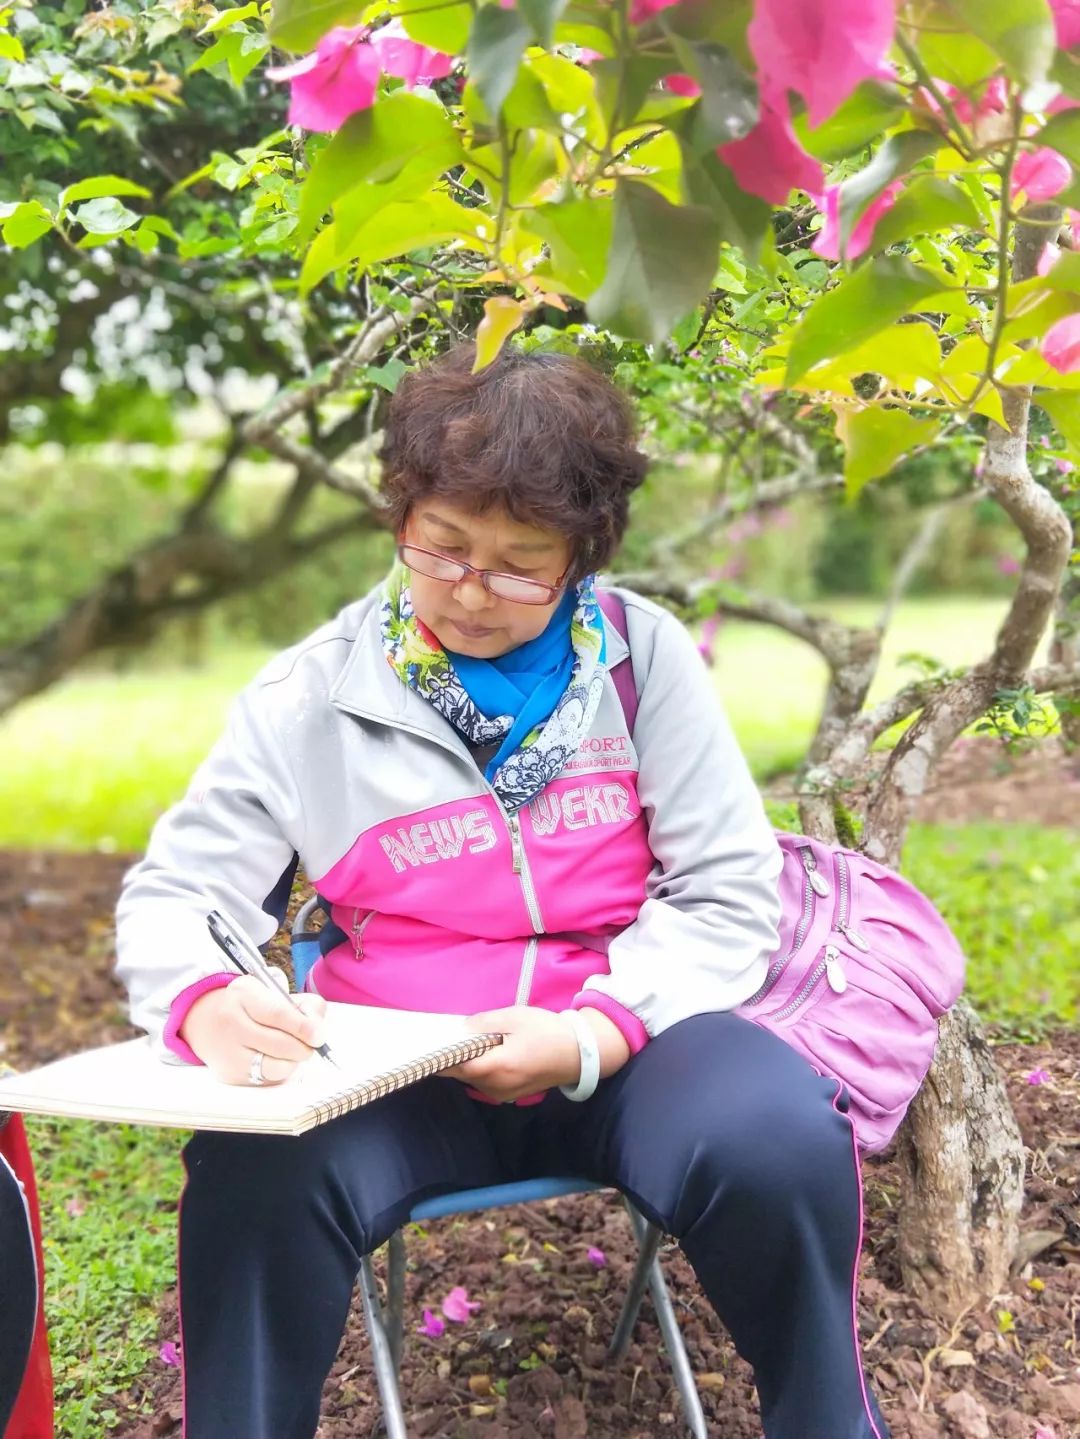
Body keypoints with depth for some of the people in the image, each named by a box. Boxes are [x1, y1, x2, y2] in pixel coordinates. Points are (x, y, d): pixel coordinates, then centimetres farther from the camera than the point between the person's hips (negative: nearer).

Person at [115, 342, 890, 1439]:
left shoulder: (644, 658, 0)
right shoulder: (312, 698, -1)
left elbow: (726, 892, 0)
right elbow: (174, 894, 1)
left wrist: (592, 1037, -17)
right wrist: (208, 1005, -23)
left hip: (620, 1048, 1)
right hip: (391, 1074, 0)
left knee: (782, 1141, -29)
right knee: (259, 1174, -31)